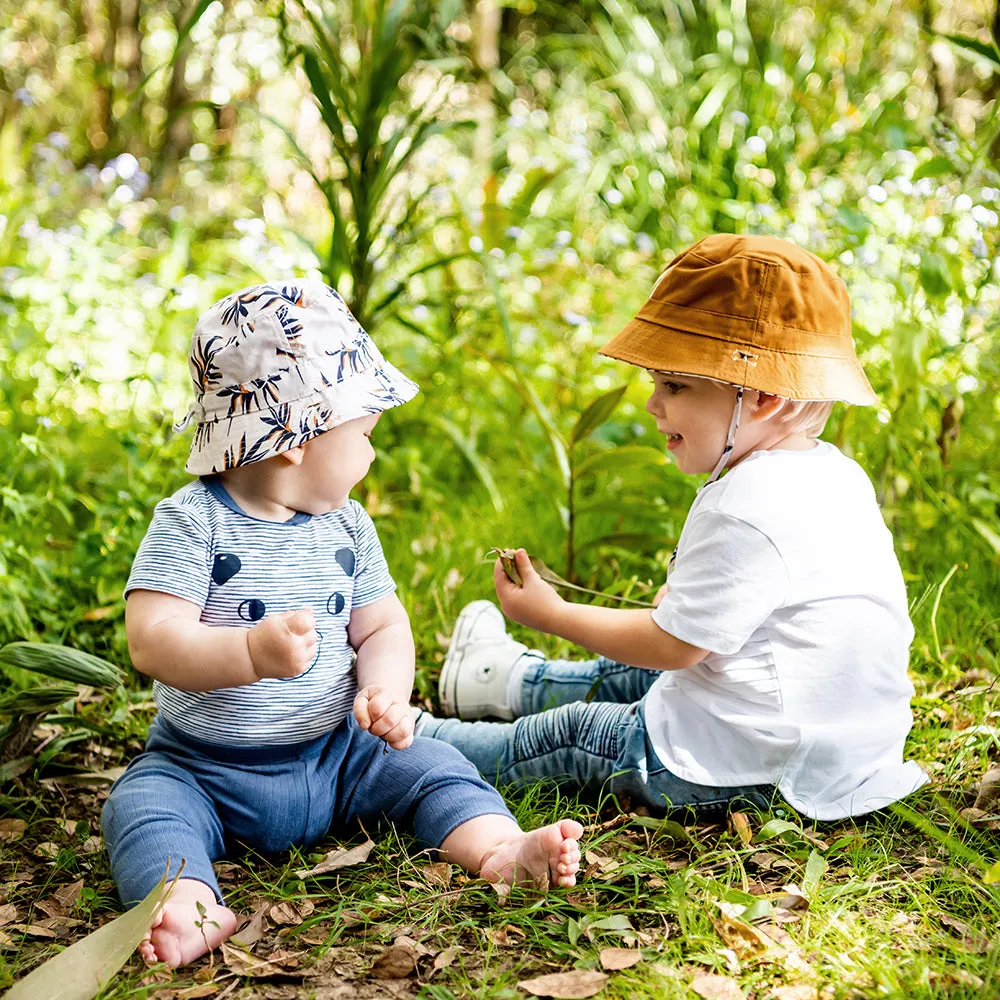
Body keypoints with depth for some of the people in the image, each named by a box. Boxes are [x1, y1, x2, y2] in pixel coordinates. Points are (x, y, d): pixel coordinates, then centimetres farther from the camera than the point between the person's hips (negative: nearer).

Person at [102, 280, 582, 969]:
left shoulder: (347, 526, 3)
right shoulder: (192, 522, -14)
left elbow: (382, 629, 5)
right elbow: (152, 639, -24)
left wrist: (385, 692, -18)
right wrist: (251, 652, -41)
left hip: (334, 756, 4)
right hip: (204, 768, -4)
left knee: (429, 764, -10)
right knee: (142, 807, -28)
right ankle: (187, 900, -47)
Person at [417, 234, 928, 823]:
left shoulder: (745, 509, -28)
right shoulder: (832, 472, 3)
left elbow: (673, 643, -20)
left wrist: (553, 614, -8)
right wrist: (687, 595, 18)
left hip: (753, 770, -10)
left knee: (571, 734, 7)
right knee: (632, 677, 28)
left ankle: (417, 738, 26)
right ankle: (515, 681, 51)